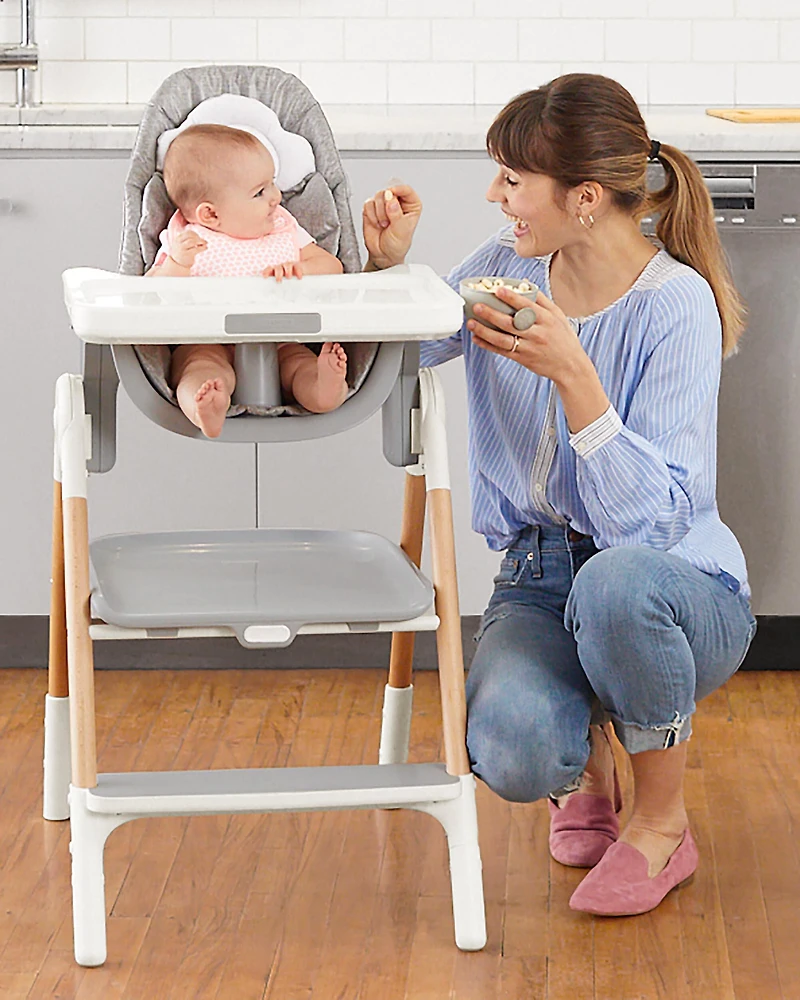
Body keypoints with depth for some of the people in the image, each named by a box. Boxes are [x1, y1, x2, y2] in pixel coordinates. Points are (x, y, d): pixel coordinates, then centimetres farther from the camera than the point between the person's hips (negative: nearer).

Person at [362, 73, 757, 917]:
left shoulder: (676, 304, -17)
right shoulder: (508, 267, 0)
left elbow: (649, 522, -26)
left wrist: (572, 374, -34)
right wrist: (387, 263, -5)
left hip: (674, 582, -3)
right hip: (540, 578, 3)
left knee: (614, 582, -41)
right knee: (510, 753, -29)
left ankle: (663, 824, -12)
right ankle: (589, 755, 13)